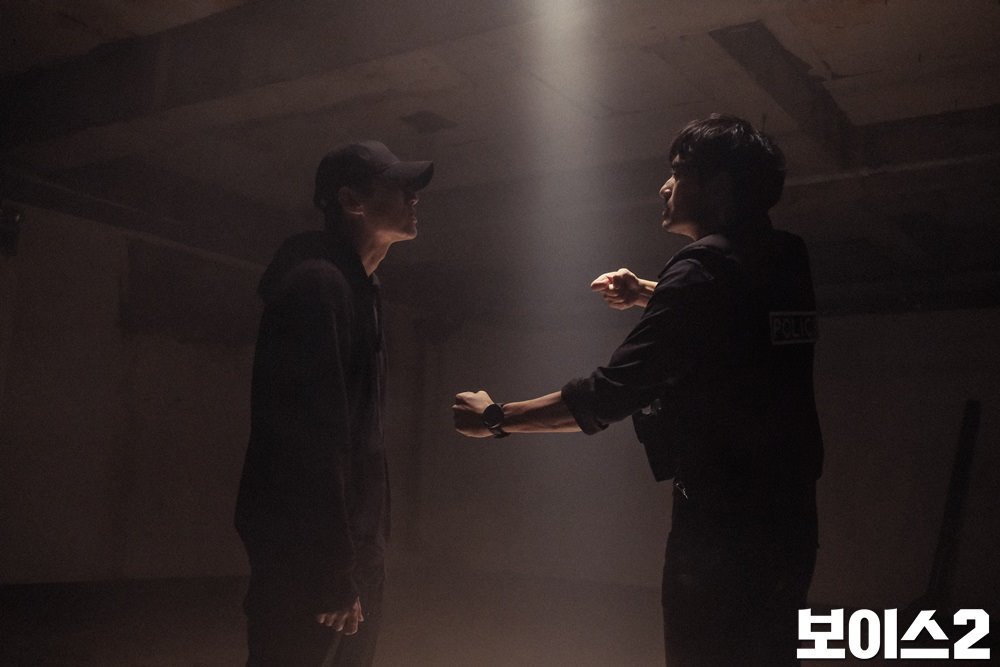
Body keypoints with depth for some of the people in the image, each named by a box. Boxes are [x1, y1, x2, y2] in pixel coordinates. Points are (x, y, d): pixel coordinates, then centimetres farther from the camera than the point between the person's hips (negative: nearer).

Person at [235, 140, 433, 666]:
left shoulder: (356, 286, 14)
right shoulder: (317, 284, -17)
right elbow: (314, 441, -24)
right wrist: (334, 574, -23)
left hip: (353, 541, 10)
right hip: (307, 551, -10)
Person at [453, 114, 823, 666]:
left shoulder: (703, 269, -16)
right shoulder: (783, 263, 7)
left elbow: (608, 396, -18)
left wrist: (497, 418, -8)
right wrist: (649, 295, 26)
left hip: (721, 522, -8)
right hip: (787, 519, 8)